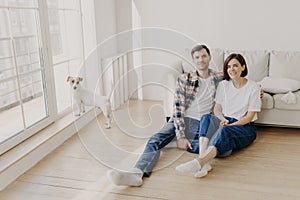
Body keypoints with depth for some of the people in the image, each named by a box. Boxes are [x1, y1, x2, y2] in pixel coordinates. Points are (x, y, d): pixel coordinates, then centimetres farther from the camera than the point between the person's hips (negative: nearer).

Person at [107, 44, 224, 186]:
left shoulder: (220, 78, 11)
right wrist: (180, 136, -14)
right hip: (180, 120, 0)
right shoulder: (184, 79, 6)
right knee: (155, 140, -29)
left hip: (203, 124, 1)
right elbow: (178, 108, -2)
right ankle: (137, 173, -47)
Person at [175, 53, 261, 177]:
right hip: (225, 122, 4)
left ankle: (199, 162, -60)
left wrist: (231, 125, -20)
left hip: (245, 127, -3)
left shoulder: (254, 87, -3)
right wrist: (223, 120, -17)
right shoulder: (223, 85, 9)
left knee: (225, 131, -39)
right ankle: (203, 155, -52)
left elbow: (249, 116, -6)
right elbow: (217, 109, 5)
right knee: (207, 118, -31)